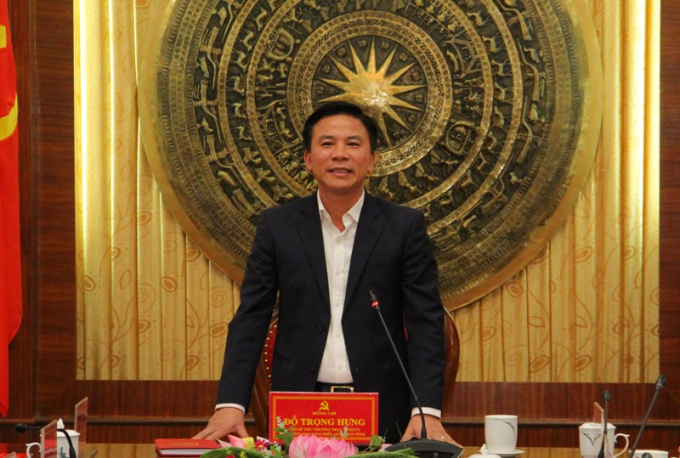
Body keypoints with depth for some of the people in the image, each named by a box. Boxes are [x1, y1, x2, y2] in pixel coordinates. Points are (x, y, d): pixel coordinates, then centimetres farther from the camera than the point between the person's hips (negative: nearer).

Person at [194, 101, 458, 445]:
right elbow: (251, 319, 2)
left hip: (381, 412, -1)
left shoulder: (405, 226, 1)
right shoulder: (277, 225, 4)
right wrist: (231, 405, -9)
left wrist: (427, 411, -14)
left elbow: (425, 322, -3)